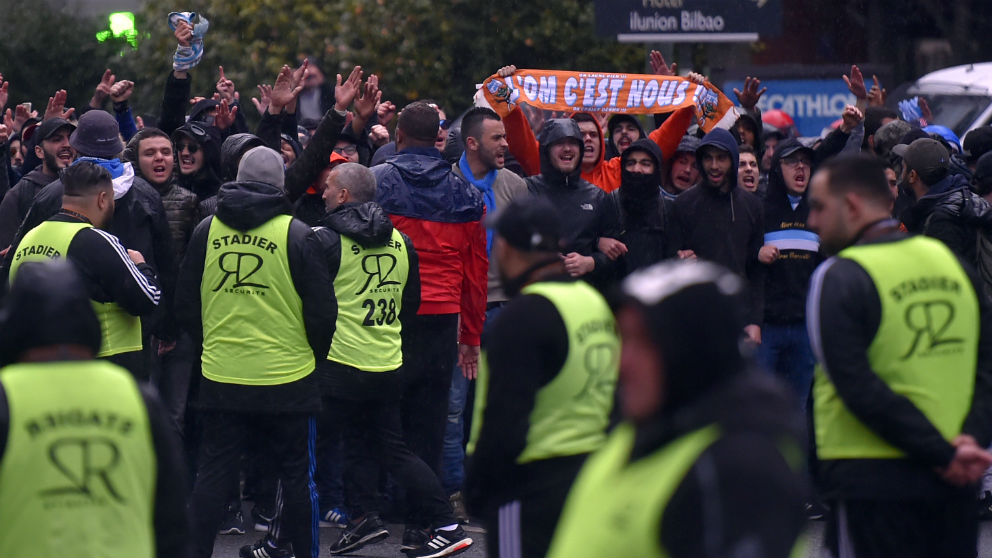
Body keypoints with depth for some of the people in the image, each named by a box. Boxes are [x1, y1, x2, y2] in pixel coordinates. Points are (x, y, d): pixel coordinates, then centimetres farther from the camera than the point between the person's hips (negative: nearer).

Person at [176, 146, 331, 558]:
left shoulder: (206, 231, 2)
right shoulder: (295, 234, -8)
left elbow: (185, 306, 9)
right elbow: (321, 310, -5)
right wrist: (314, 353, 14)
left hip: (220, 380, 3)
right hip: (286, 380, -3)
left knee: (212, 476, 7)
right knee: (297, 476, 9)